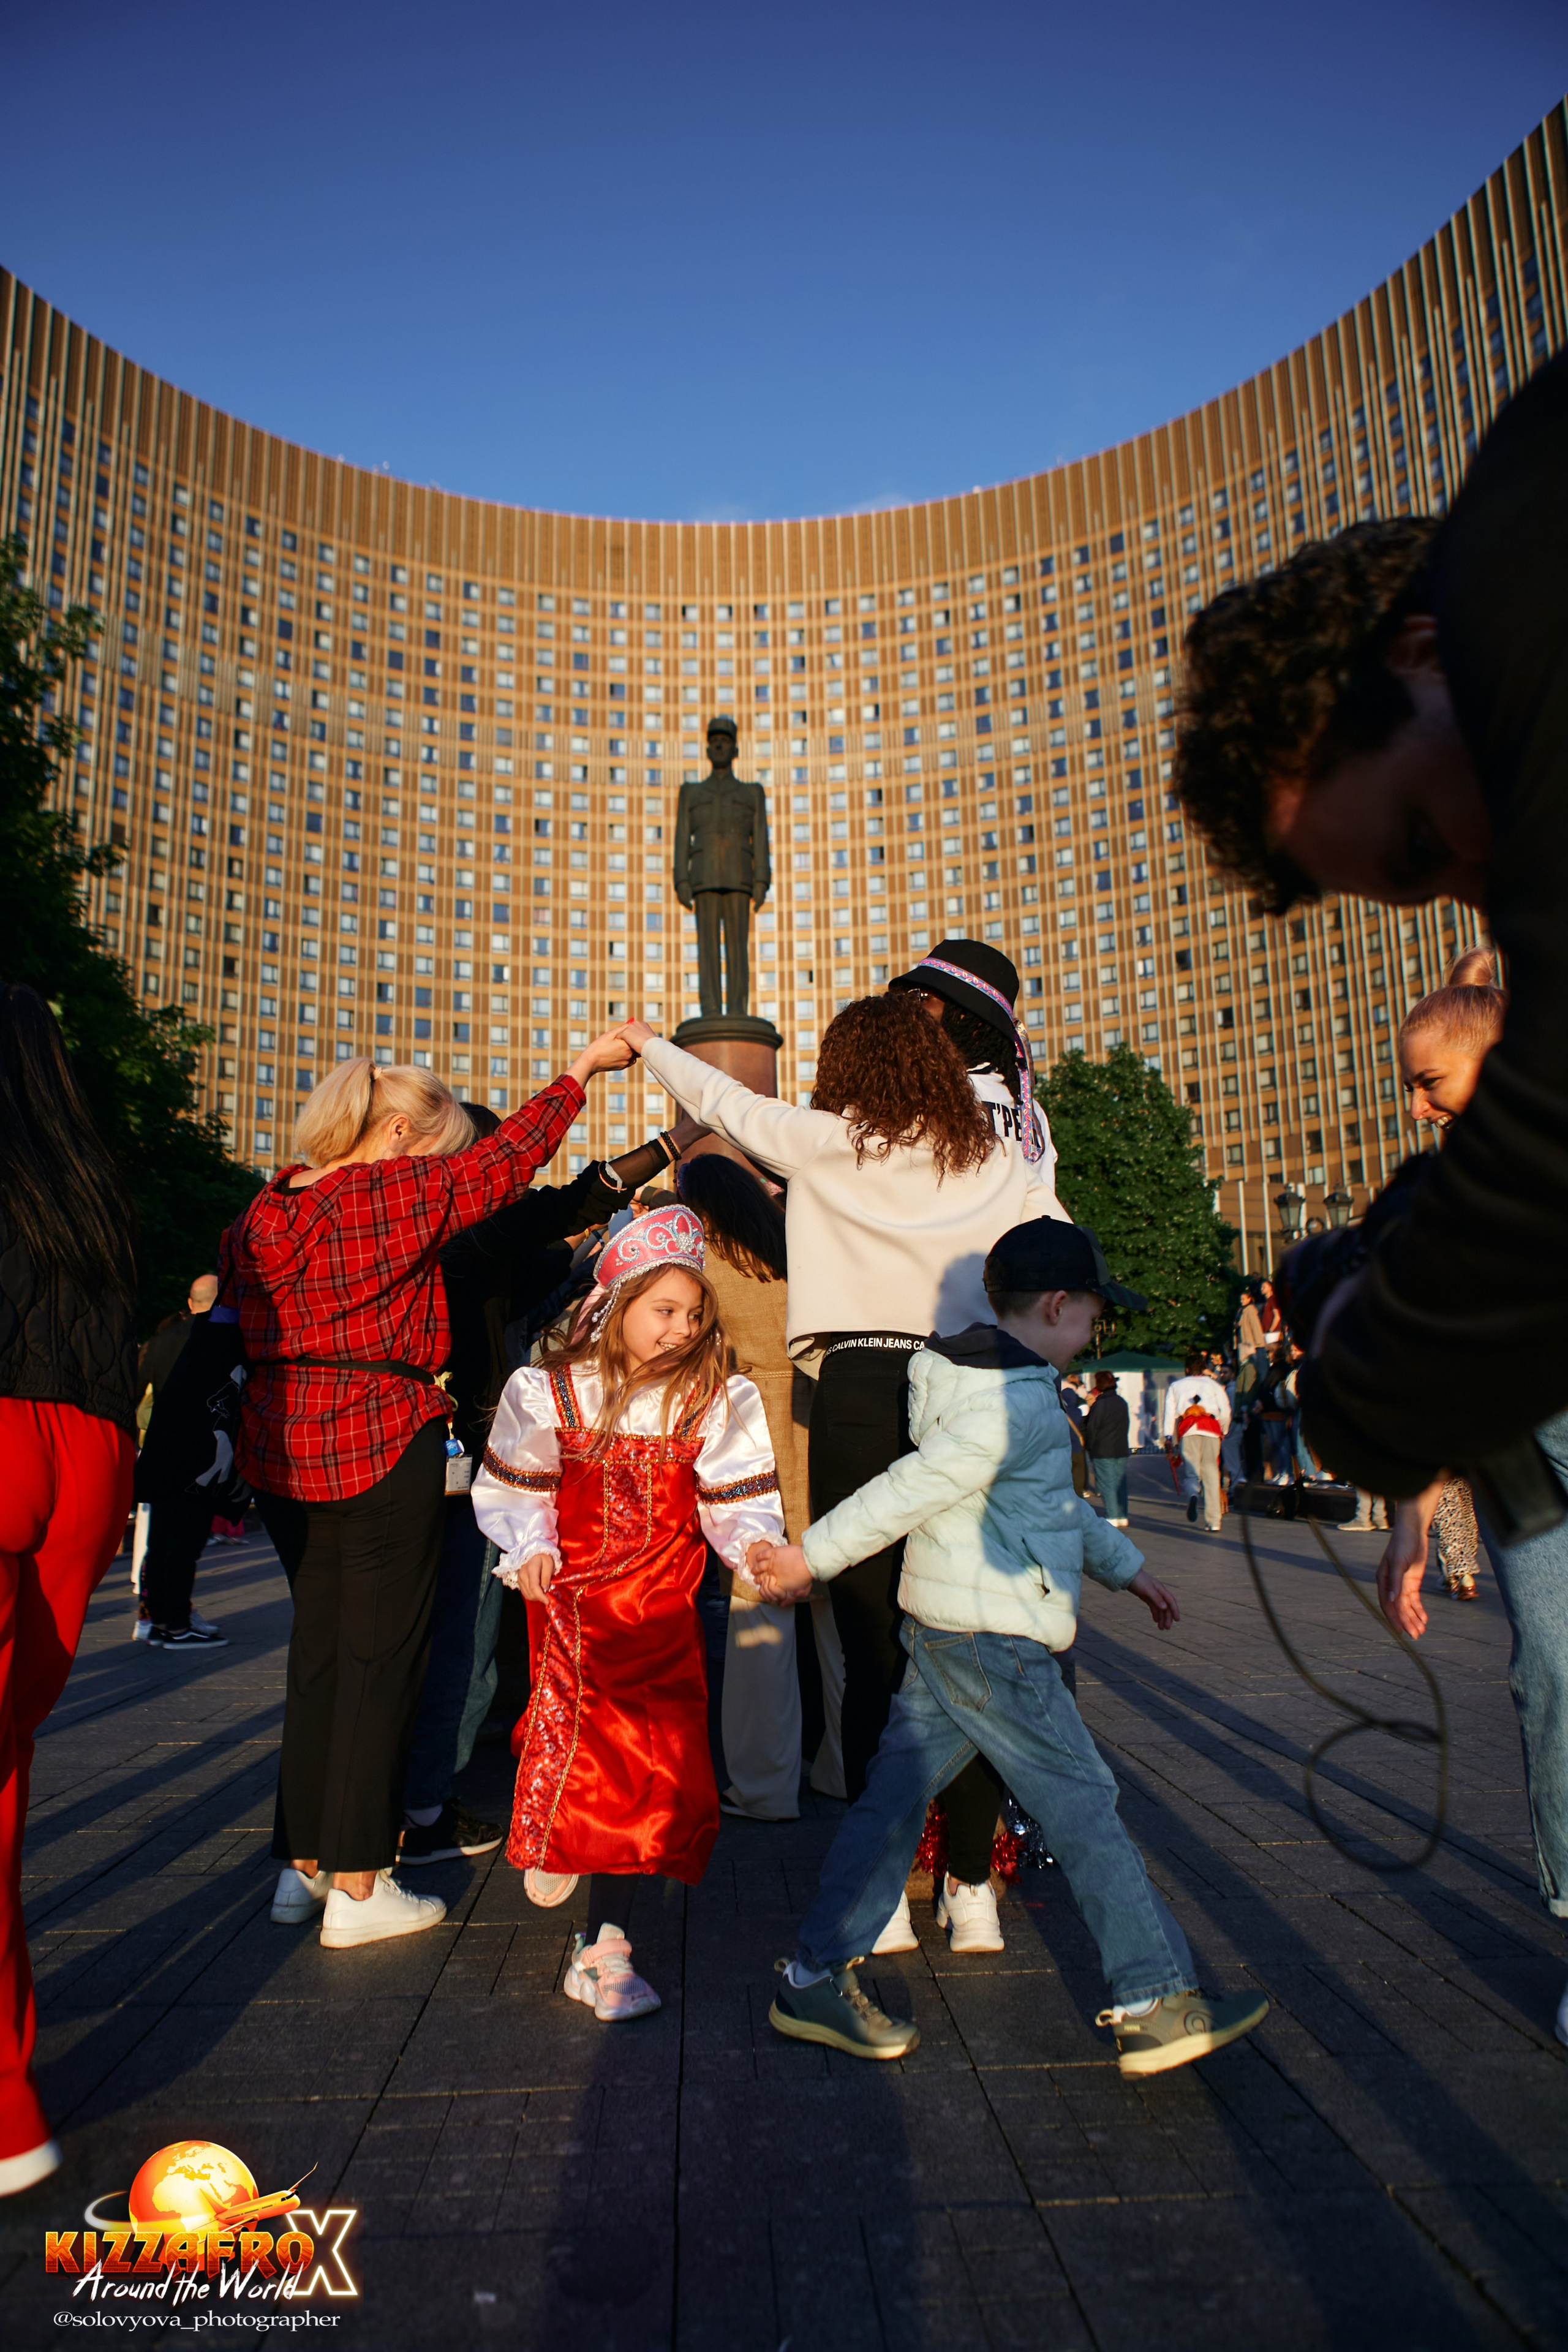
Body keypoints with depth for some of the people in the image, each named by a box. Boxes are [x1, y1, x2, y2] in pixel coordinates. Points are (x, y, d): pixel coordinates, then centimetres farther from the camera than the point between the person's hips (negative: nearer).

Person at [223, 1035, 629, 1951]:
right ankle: (358, 1886, 10)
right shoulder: (399, 1192, -14)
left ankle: (305, 1863, 28)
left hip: (282, 1450, 8)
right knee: (382, 1657, 3)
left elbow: (231, 1307, 15)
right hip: (381, 1446, -8)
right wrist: (584, 1066, 2)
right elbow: (508, 1157, -8)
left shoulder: (266, 1208, 8)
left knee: (319, 1646, 18)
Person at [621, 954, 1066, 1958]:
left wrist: (646, 1042, 33)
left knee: (874, 1656, 5)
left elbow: (724, 1100, 17)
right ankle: (974, 1890, 19)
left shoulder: (826, 1144, 2)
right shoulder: (1000, 1160, 8)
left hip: (860, 1398, -2)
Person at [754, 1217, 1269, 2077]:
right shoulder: (1016, 1404, -19)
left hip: (939, 1633, 10)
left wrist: (1124, 1566, 29)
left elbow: (1057, 1498, 25)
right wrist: (813, 1556, -15)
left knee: (894, 1794, 12)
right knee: (1083, 1804, 1)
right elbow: (911, 1490, -22)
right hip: (994, 1642, -10)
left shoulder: (996, 1385, 15)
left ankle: (814, 1980, 20)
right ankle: (1155, 2007, 13)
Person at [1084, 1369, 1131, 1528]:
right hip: (1122, 1449, 7)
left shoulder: (1100, 1404, -14)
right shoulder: (1122, 1402, 9)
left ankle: (1112, 1516, -4)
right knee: (1120, 1483, 10)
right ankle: (1122, 1515, 12)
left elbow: (1092, 1428, -11)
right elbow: (1124, 1426, 16)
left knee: (1107, 1484, -3)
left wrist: (1088, 1447, 1)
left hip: (1102, 1451, -7)